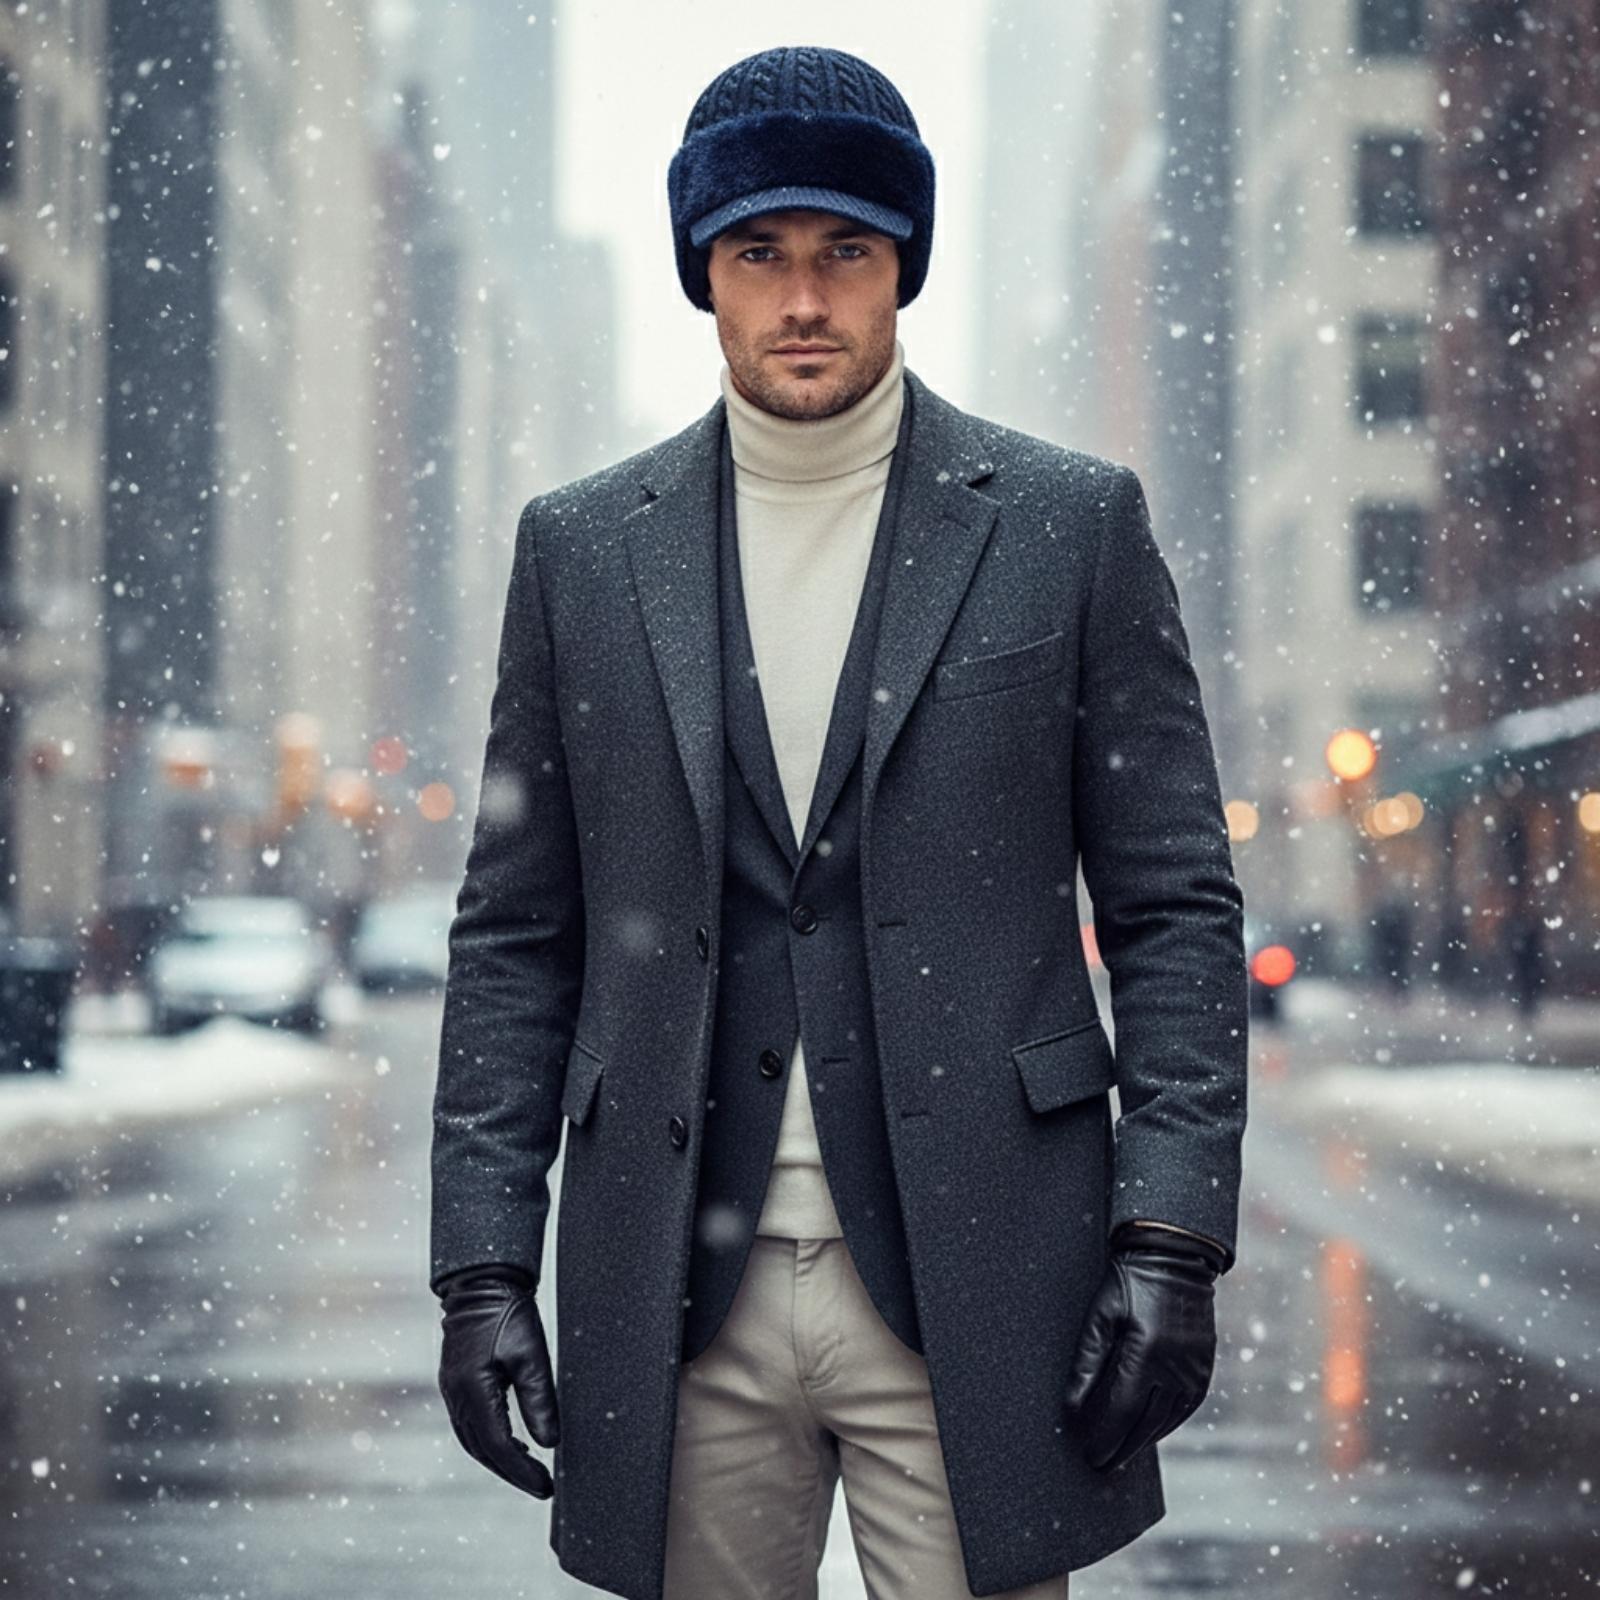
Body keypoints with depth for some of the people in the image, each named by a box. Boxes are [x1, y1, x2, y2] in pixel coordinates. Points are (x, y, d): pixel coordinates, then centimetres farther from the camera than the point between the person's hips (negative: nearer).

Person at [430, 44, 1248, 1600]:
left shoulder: (1069, 525, 4)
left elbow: (1176, 907, 3)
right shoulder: (582, 547, 9)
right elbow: (515, 937, 10)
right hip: (680, 1297, 2)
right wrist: (482, 1266, 2)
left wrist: (1171, 1239, -7)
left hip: (973, 1288, -2)